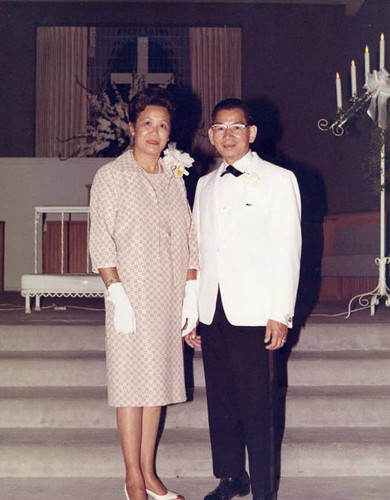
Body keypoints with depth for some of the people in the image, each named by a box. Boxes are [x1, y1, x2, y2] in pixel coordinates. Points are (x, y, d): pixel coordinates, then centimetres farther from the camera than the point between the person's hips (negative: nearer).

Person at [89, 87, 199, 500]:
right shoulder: (111, 176, -2)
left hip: (168, 296, 5)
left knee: (158, 379, 9)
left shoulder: (174, 178, 12)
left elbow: (188, 239, 13)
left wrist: (191, 292, 6)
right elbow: (101, 241, -7)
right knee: (132, 382, -2)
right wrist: (117, 295, -15)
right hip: (131, 293, -5)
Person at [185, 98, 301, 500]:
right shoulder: (204, 185, 16)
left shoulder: (278, 180, 2)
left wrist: (281, 315, -8)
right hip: (211, 312, 5)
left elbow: (287, 251, -3)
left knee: (255, 405, -3)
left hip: (252, 314, -5)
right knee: (220, 400, 10)